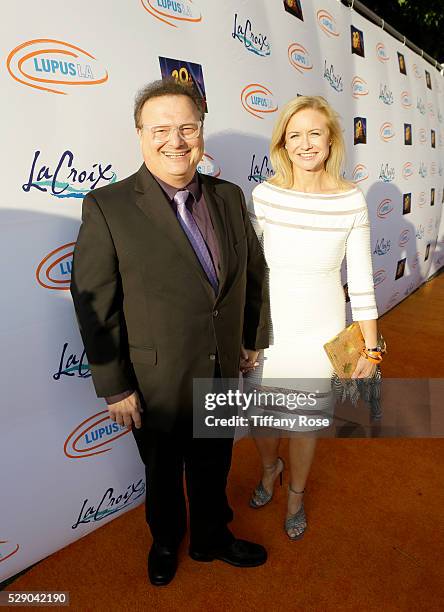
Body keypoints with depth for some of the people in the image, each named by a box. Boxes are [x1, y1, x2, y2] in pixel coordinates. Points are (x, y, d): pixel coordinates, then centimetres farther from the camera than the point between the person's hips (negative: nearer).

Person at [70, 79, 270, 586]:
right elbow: (94, 306, -15)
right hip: (156, 384, -3)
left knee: (213, 469, 25)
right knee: (163, 473, 24)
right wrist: (114, 387, -11)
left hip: (223, 374, 4)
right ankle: (166, 541, 56)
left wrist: (254, 337, 13)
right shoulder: (107, 206, -17)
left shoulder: (229, 197, -2)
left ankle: (210, 538, 55)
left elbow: (254, 272, 8)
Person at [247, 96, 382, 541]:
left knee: (305, 421, 17)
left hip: (319, 332, -1)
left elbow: (361, 278, -5)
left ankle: (296, 492, 48)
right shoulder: (264, 194, -8)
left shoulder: (351, 200, -10)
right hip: (267, 328, 1)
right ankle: (270, 467, 54)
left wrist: (370, 346, -2)